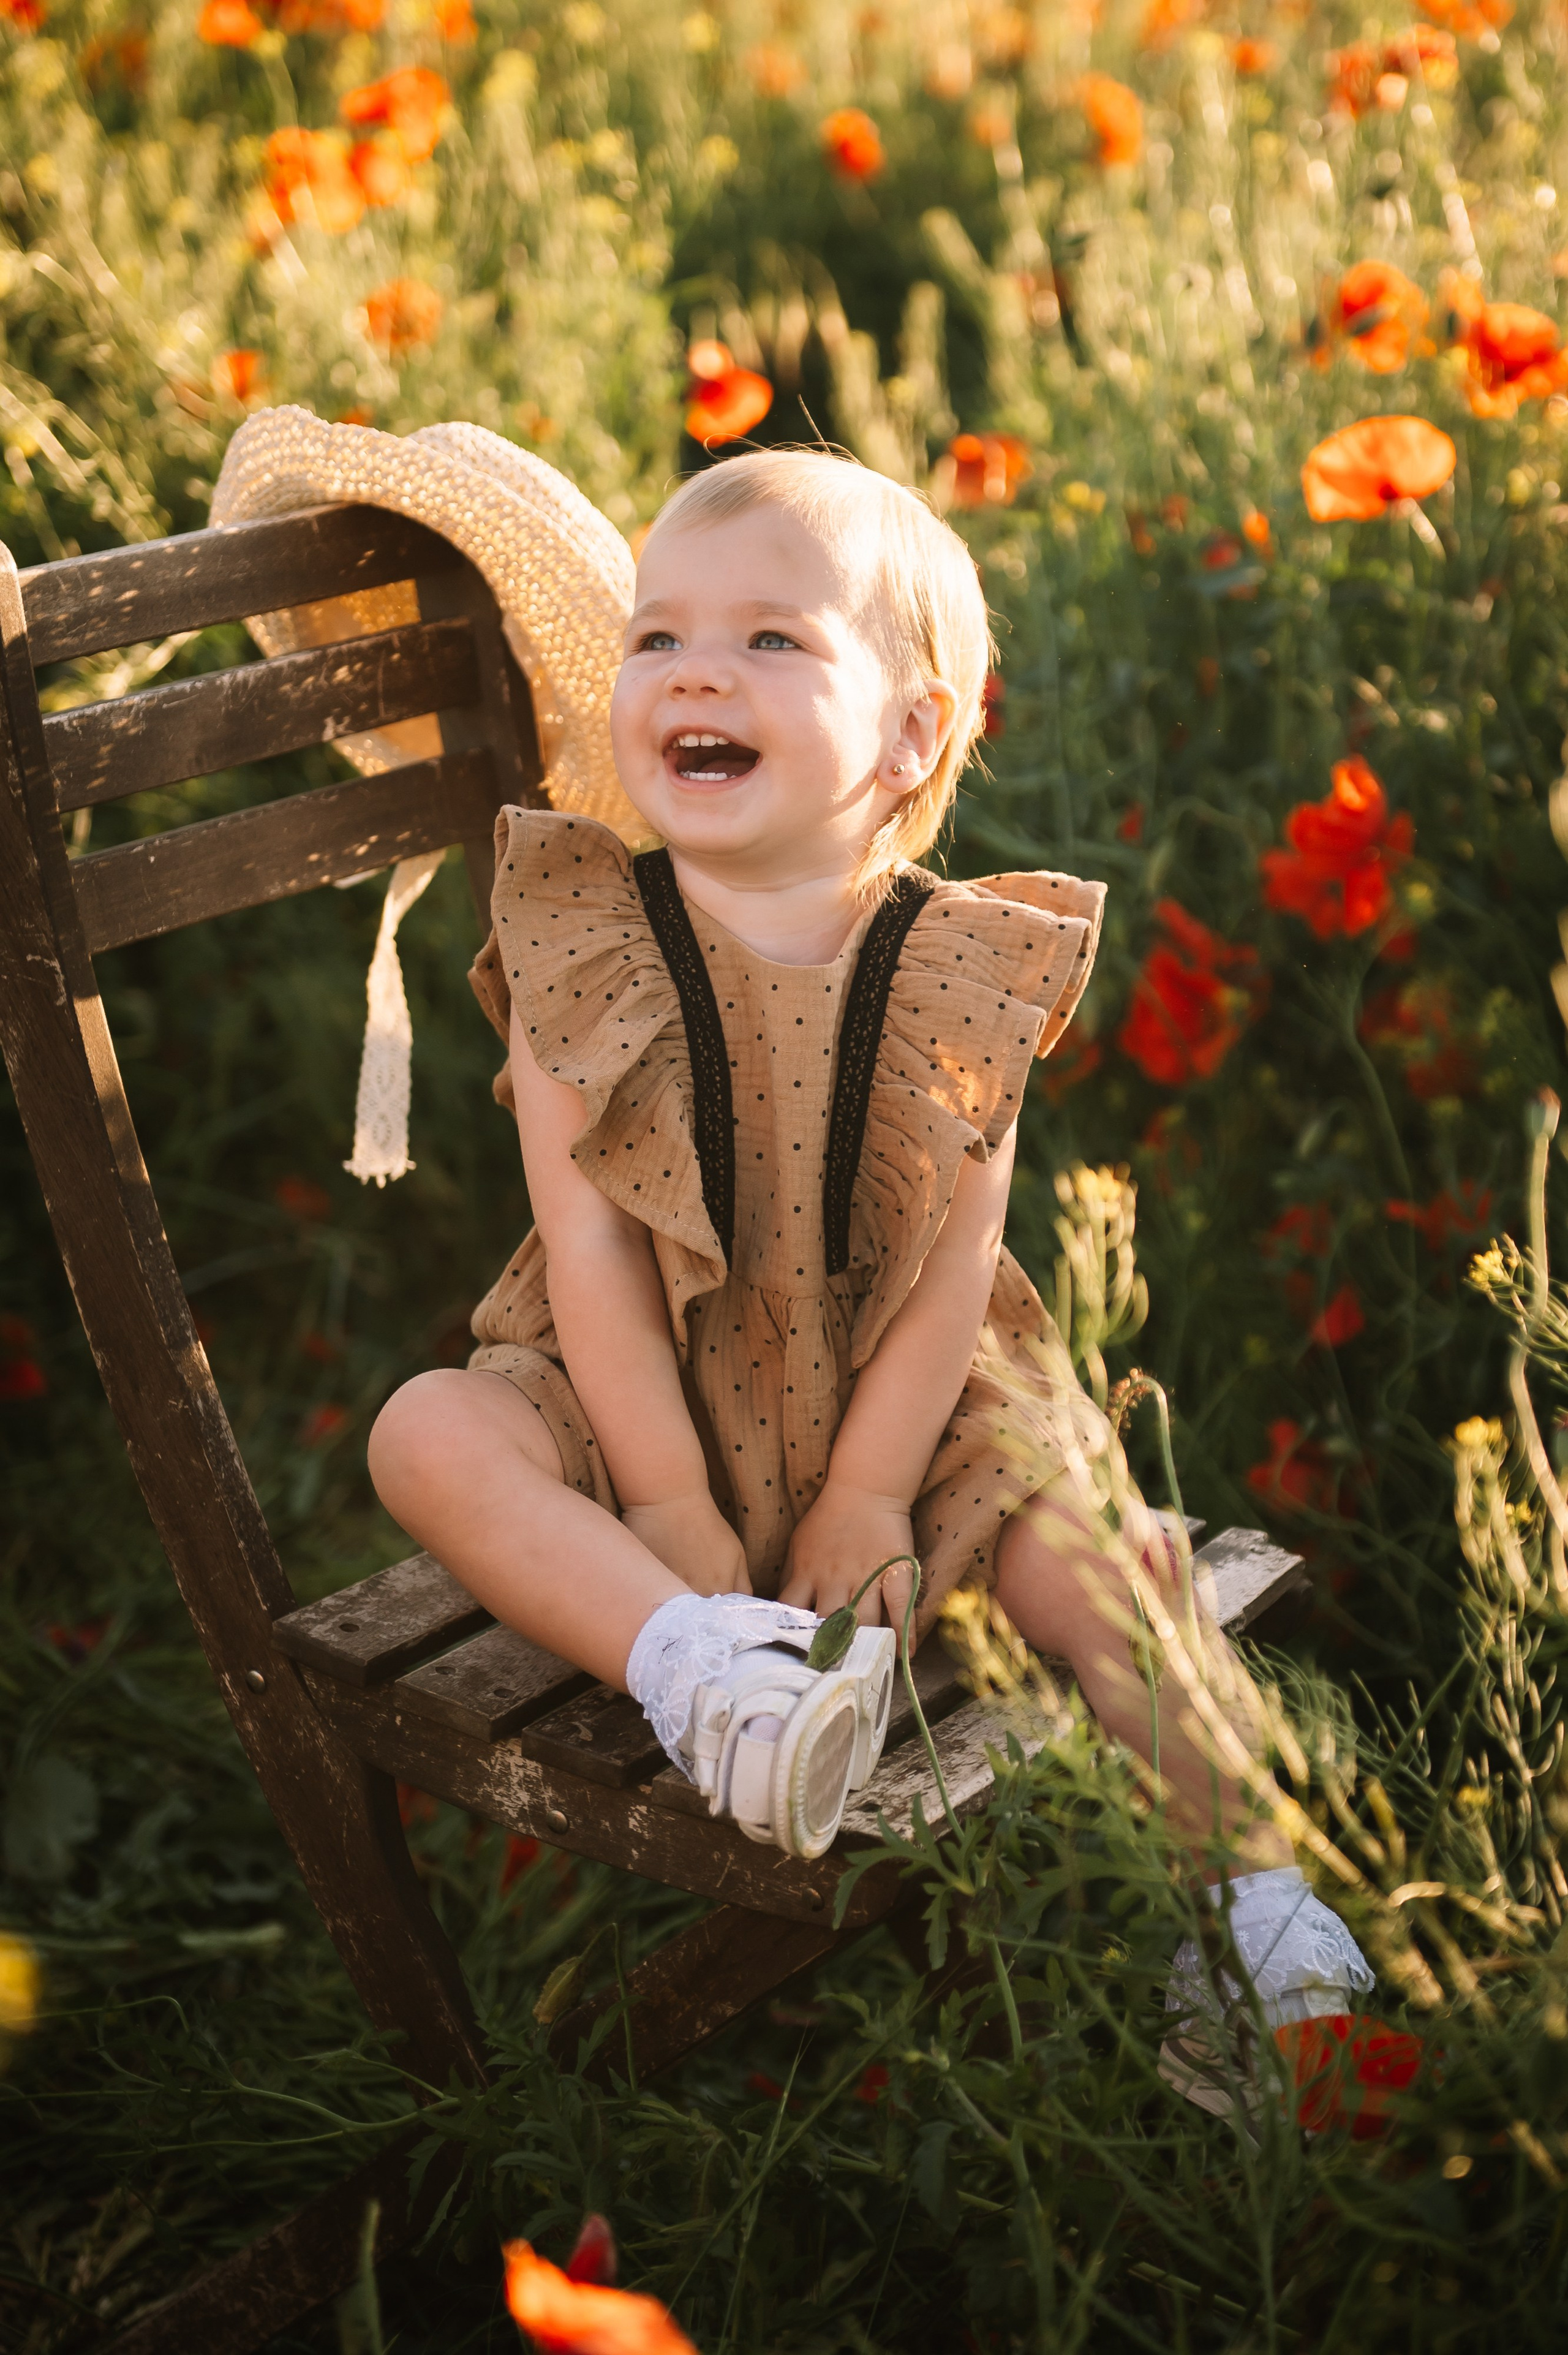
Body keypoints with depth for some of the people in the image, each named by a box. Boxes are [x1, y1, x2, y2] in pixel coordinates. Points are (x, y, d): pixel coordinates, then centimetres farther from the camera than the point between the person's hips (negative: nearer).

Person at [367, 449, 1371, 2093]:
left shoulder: (957, 979, -9)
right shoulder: (582, 949, -10)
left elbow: (955, 1267, -8)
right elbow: (588, 1244, -13)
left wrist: (871, 1496, -13)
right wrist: (669, 1503, -17)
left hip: (901, 1404, 0)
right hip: (645, 1405, 0)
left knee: (1096, 1561, -17)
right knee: (430, 1436, -24)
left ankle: (1248, 1884, -1)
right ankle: (691, 1664, -37)